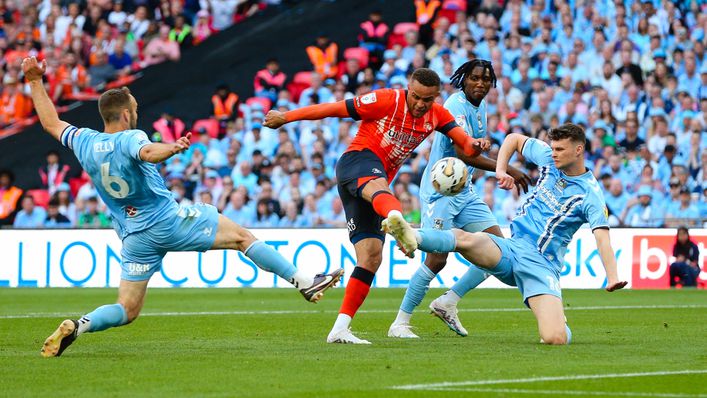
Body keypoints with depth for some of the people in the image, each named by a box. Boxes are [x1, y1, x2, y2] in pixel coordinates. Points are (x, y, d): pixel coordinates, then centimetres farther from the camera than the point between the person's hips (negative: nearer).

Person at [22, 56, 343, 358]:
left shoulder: (85, 143, 3)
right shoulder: (130, 138, -14)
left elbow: (51, 122, 19)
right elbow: (148, 153, -40)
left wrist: (35, 81, 25)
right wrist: (172, 148, -59)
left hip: (135, 238, 6)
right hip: (169, 221, -6)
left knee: (126, 311, 8)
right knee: (242, 236, 4)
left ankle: (76, 326, -19)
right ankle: (304, 282, 2)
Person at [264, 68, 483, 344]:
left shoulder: (437, 116, 11)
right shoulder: (387, 100, -6)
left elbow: (465, 142, 0)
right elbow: (334, 109, -2)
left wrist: (474, 145, -26)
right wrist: (285, 117, 1)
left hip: (377, 180, 8)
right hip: (358, 159, -8)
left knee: (371, 257, 0)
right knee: (378, 186, -43)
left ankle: (340, 329, -1)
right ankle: (396, 219, -82)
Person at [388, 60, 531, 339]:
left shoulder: (480, 106, 12)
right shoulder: (457, 105, -17)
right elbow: (463, 153, -27)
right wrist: (507, 170, -24)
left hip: (464, 191, 9)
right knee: (437, 259, -13)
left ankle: (447, 304, 10)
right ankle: (400, 323, -1)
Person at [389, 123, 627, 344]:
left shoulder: (590, 194, -7)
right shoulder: (548, 157, 7)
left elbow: (602, 237, -19)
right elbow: (514, 139, 23)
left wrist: (613, 278, -34)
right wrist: (500, 170, 7)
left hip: (541, 264, -4)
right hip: (511, 248, 4)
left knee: (555, 339, -22)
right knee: (464, 239, -29)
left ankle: (557, 323, 15)